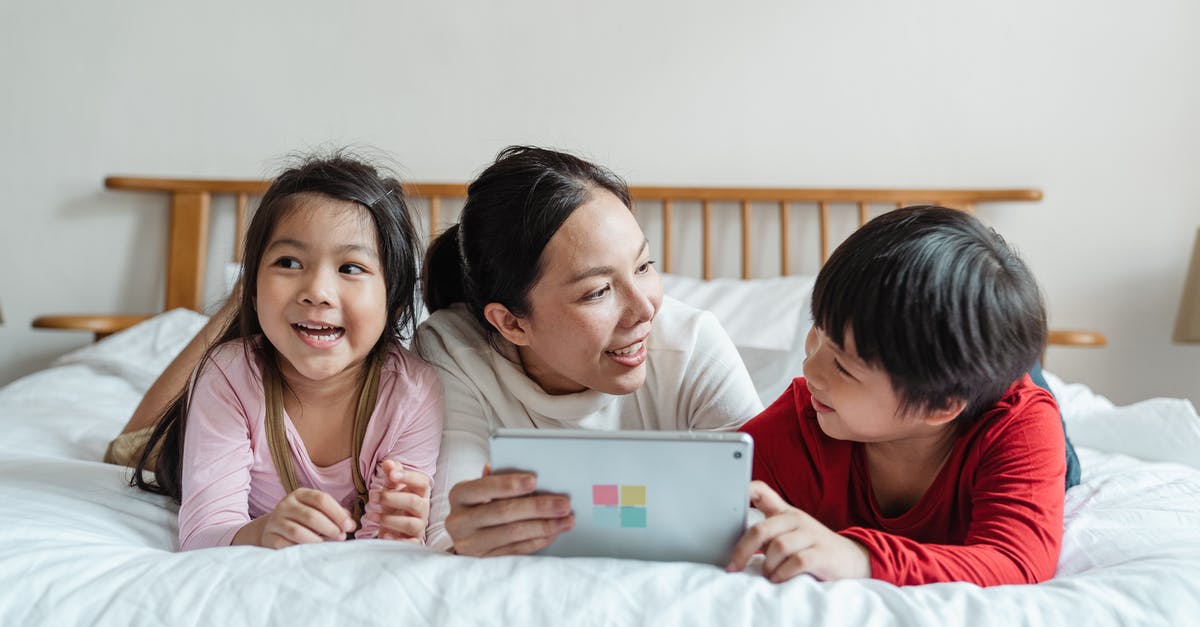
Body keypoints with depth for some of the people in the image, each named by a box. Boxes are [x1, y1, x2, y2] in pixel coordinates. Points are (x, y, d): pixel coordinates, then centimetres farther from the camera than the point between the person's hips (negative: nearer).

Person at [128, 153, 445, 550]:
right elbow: (202, 537, -40)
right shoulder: (227, 380, -37)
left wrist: (401, 538, -58)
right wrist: (265, 533, -64)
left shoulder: (415, 394, -36)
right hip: (250, 530, 0)